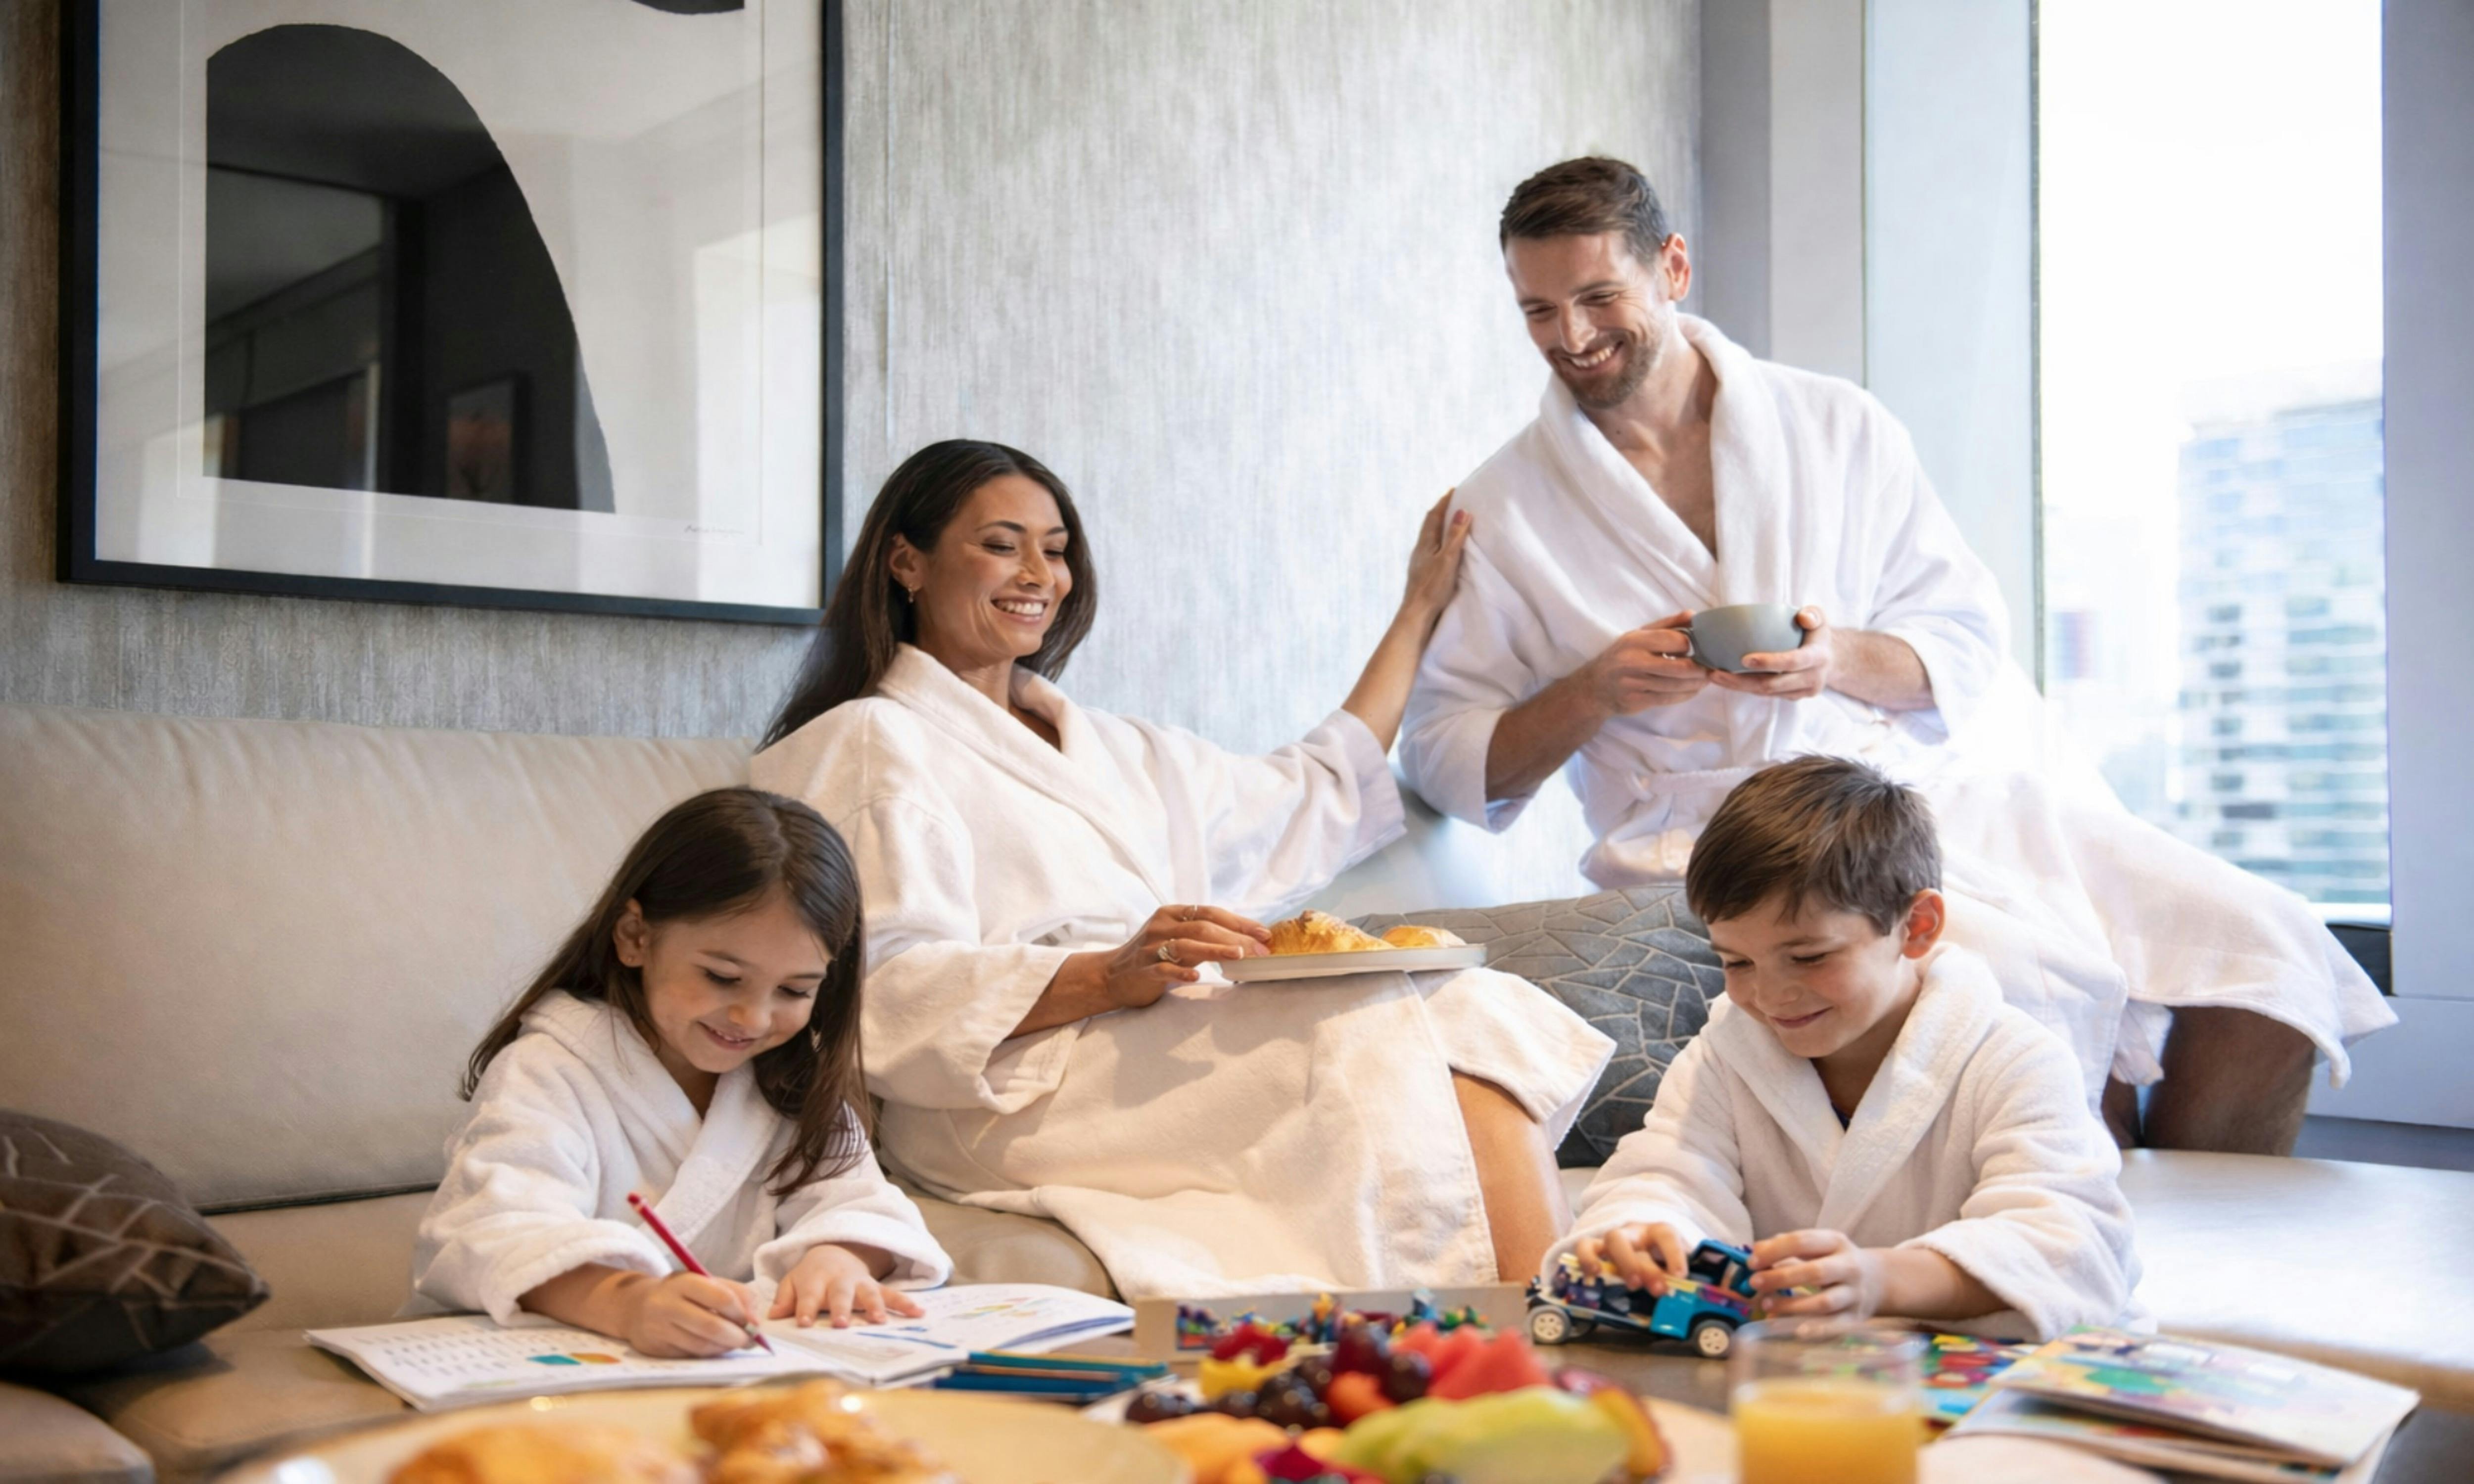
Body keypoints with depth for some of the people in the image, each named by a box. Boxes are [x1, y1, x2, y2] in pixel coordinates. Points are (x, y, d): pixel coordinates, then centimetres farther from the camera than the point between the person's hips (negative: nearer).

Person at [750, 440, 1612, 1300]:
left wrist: (1419, 610, 45)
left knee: (1474, 1014, -21)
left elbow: (1313, 803, 41)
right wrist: (1112, 976, -23)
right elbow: (894, 989, -8)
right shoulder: (871, 744, 7)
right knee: (1371, 1027, -29)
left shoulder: (1111, 750, 32)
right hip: (1013, 1098, -7)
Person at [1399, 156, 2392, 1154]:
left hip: (1950, 784, 4)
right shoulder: (1501, 510, 7)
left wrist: (1843, 659, -12)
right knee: (2039, 981, -31)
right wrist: (1592, 692, -11)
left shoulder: (1837, 427, 12)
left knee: (2269, 956, -16)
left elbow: (1970, 641, 10)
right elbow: (1443, 753, 6)